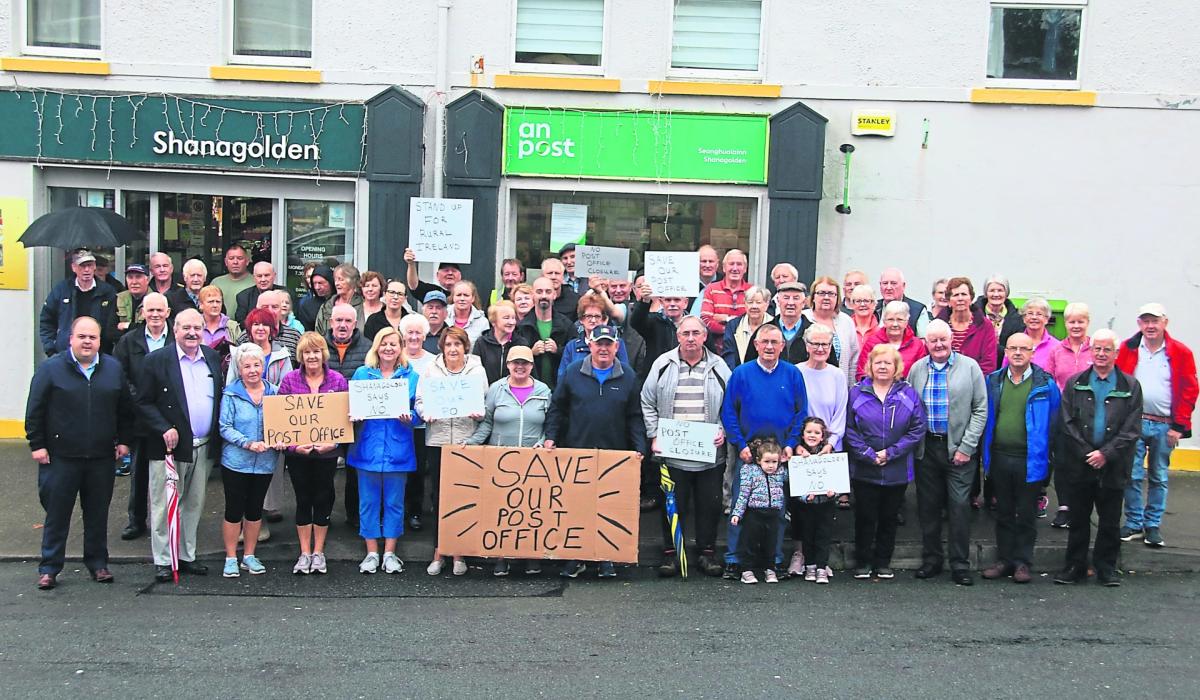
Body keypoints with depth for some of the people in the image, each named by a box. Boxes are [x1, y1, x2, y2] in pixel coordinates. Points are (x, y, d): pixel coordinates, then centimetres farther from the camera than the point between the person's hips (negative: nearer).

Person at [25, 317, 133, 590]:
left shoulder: (113, 368, 7)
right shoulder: (51, 369, -3)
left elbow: (125, 409, 13)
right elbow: (35, 411, -2)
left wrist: (124, 440, 8)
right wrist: (36, 444, -6)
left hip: (102, 457, 3)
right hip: (60, 457, -3)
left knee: (98, 514, 11)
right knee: (57, 514, 3)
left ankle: (98, 564, 22)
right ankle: (49, 568, 13)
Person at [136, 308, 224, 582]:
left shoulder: (212, 358, 9)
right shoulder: (156, 360, -5)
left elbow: (221, 396, 15)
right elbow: (143, 403, -6)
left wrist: (217, 436, 5)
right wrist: (164, 429, -17)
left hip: (204, 447, 5)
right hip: (170, 446, -5)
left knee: (194, 505, 13)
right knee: (164, 506, 1)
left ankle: (187, 555, 24)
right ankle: (163, 560, 10)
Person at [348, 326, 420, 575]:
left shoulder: (411, 376, 5)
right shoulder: (362, 373, 6)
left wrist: (408, 418, -15)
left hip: (398, 449, 0)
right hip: (368, 447, 0)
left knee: (394, 502, 7)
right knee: (368, 502, 6)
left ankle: (390, 553, 17)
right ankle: (371, 553, 16)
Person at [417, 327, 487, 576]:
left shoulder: (477, 370, 6)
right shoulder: (431, 370, 8)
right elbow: (420, 400, 8)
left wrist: (479, 414, -14)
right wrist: (426, 414, -13)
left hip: (467, 442, -1)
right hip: (437, 440, 1)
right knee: (439, 496, 4)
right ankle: (439, 553, 14)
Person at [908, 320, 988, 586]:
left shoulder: (969, 366, -1)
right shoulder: (916, 369, 6)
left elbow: (980, 409, -3)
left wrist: (967, 446, -8)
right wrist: (912, 442, 1)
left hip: (959, 448, -3)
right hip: (926, 447, 3)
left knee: (959, 505, -3)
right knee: (928, 505, 8)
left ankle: (960, 564, 7)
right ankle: (931, 559, 20)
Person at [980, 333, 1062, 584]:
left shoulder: (1045, 383, -4)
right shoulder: (993, 381, 5)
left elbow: (1053, 421, -2)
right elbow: (986, 418, 10)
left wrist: (1046, 455, -5)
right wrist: (986, 454, 6)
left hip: (1030, 459, -3)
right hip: (999, 457, 3)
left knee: (1026, 515, 7)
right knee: (1003, 513, 13)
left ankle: (1022, 562, 17)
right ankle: (1004, 560, 22)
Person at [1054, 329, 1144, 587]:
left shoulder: (1130, 387, 2)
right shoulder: (1075, 384, 5)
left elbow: (1132, 429, -4)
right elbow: (1067, 423, -1)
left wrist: (1106, 454, -13)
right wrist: (1087, 454, -10)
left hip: (1112, 467, -1)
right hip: (1079, 466, 1)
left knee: (1110, 522, 8)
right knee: (1078, 520, 9)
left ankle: (1106, 568, 19)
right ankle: (1075, 566, 19)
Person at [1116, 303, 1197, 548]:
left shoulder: (1181, 353, 1)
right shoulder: (1127, 349, 1)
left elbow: (1189, 390, 1)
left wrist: (1179, 426, -4)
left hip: (1164, 426, 0)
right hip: (1133, 423, 0)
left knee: (1159, 478, 9)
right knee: (1133, 476, 2)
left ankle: (1153, 525, 18)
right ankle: (1134, 524, 13)